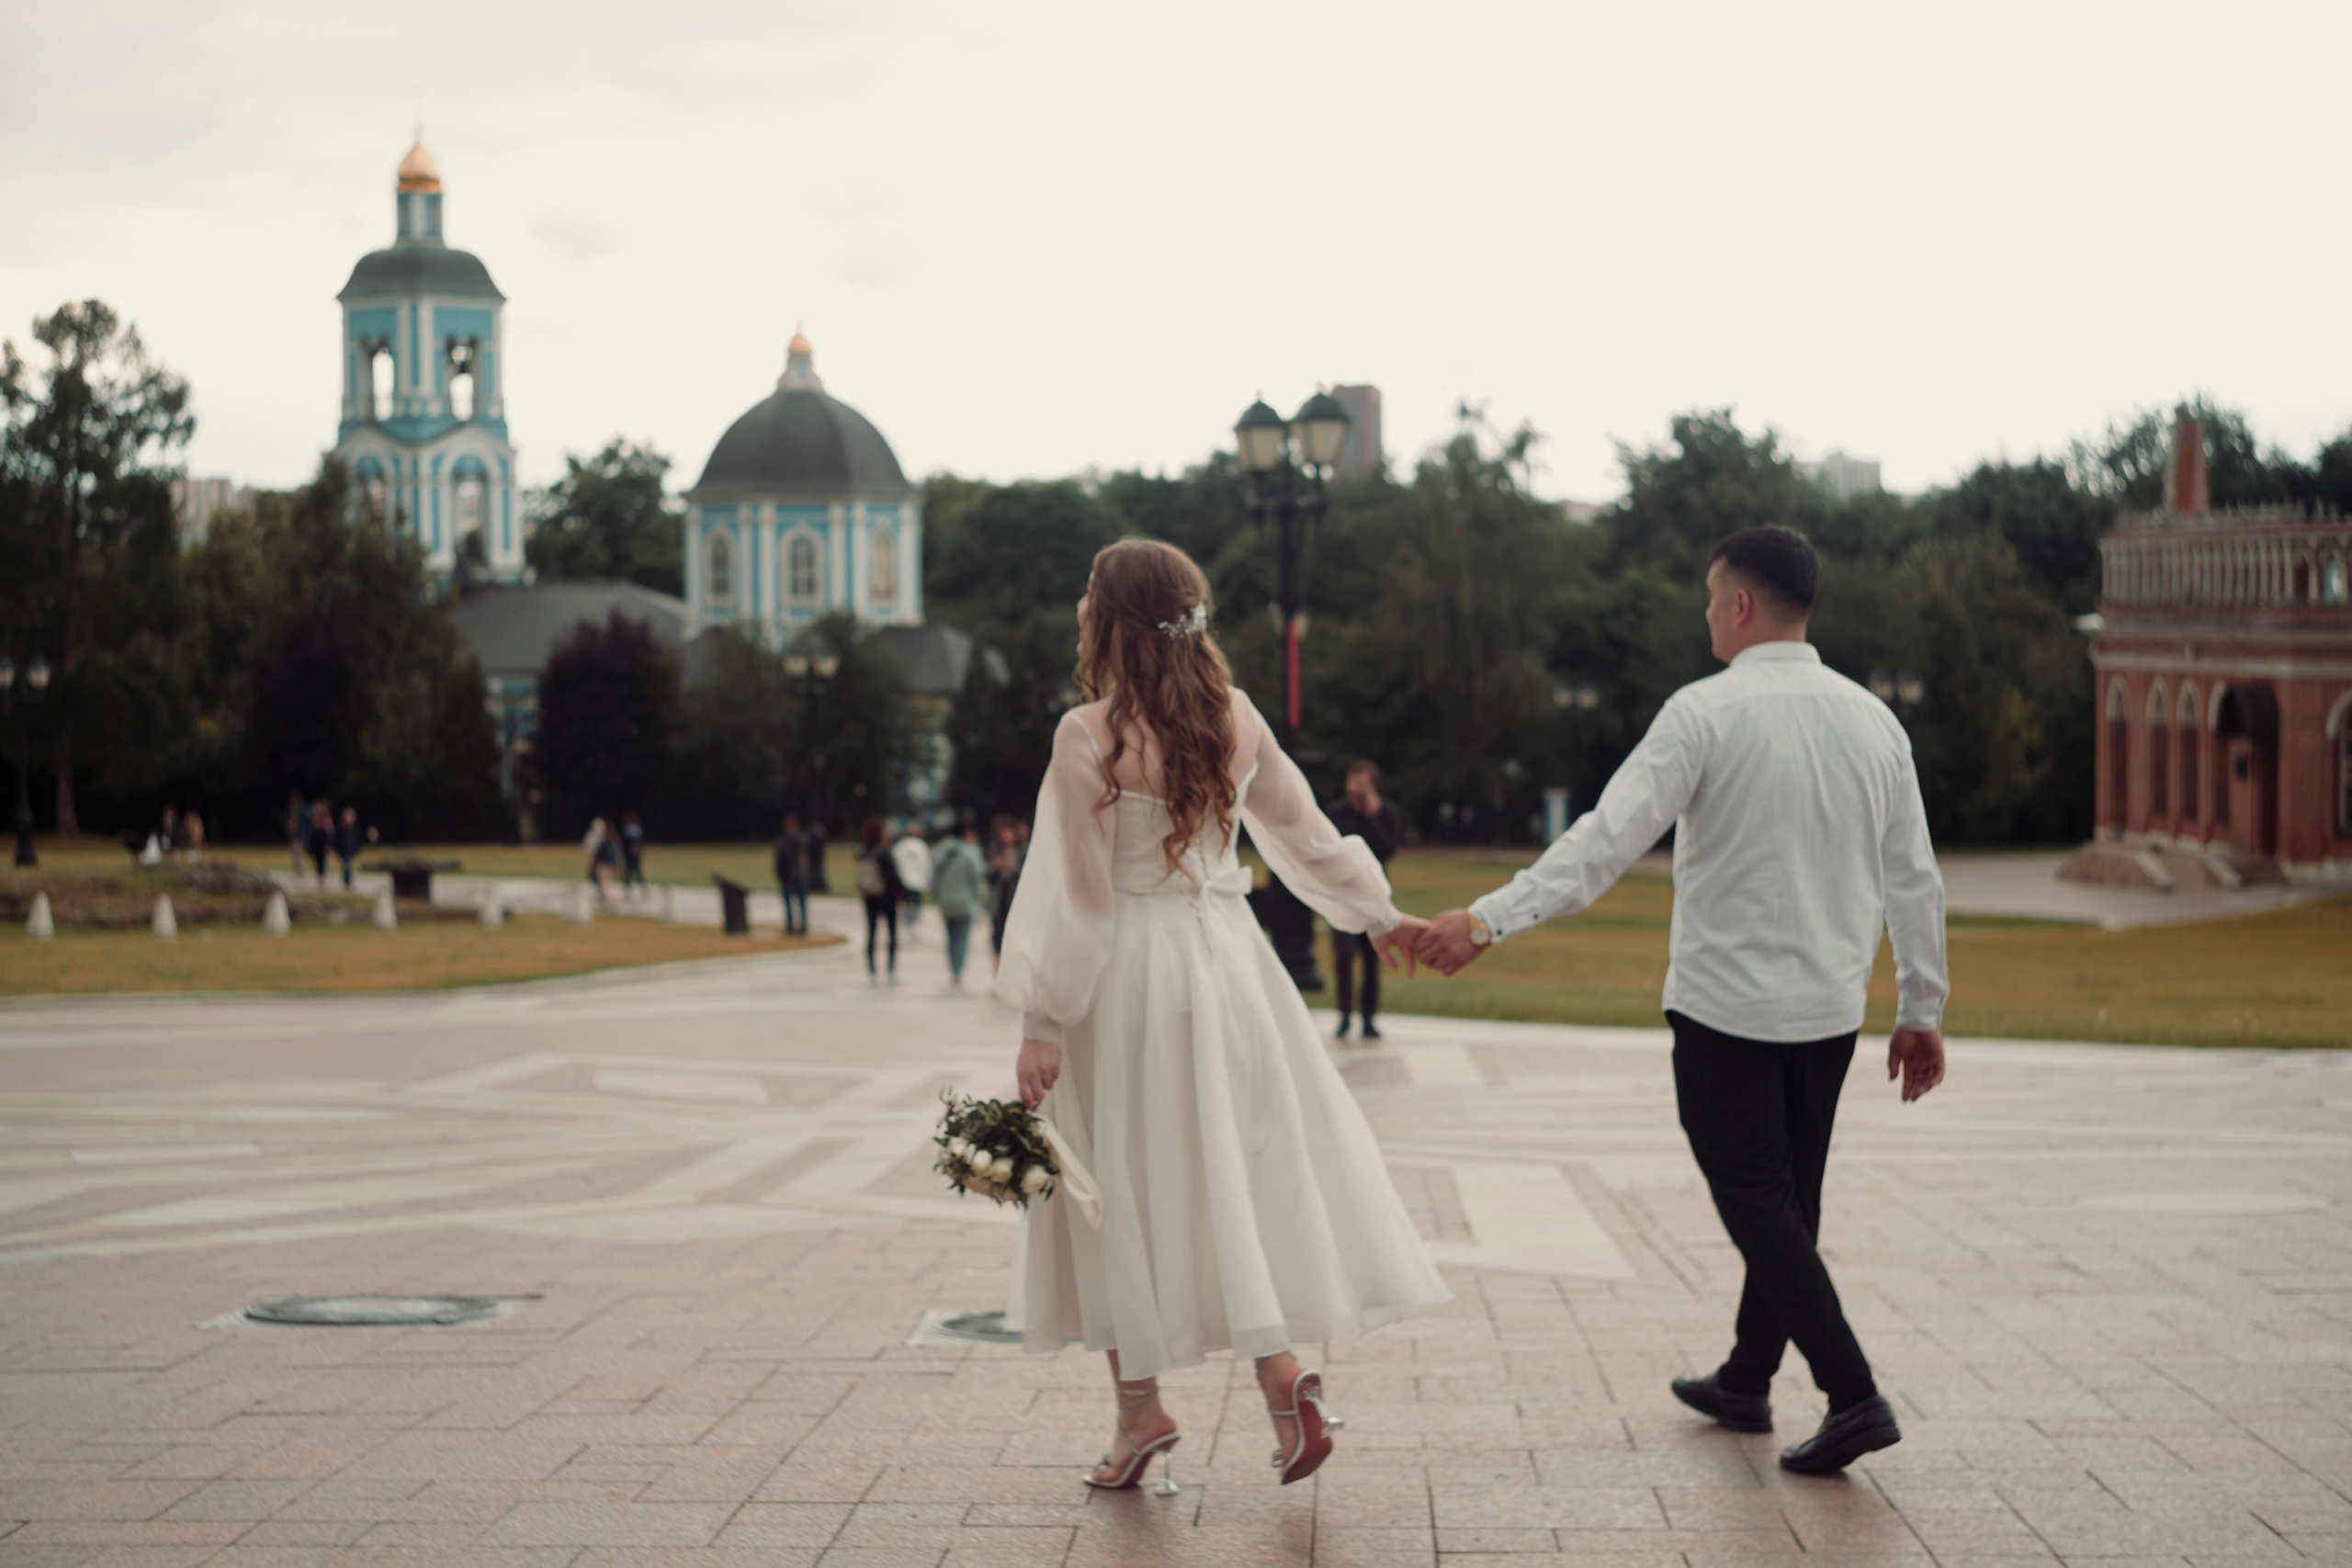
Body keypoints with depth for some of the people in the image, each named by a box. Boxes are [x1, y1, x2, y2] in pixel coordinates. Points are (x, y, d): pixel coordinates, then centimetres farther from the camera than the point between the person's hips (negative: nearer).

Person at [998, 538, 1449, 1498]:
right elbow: (1302, 830, 14)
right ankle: (1280, 1371, -2)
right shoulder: (1235, 721, 3)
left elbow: (1073, 888, -13)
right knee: (1248, 1171, 10)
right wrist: (1379, 915, 29)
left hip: (1126, 972, -5)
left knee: (1128, 1189, 5)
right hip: (1224, 957, 5)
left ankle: (1140, 1409, 10)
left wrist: (1041, 1024, -8)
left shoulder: (1090, 736, -13)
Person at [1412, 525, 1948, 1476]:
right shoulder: (1873, 722, 4)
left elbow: (1608, 838, -22)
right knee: (1789, 1199, 17)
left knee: (1757, 1204, 0)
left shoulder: (1706, 713, -13)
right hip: (1830, 1009, 6)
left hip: (1726, 1007, -6)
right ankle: (1746, 1382, 31)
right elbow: (1914, 882, 7)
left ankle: (1854, 1396, -9)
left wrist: (1490, 920, -24)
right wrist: (1921, 1011, 16)